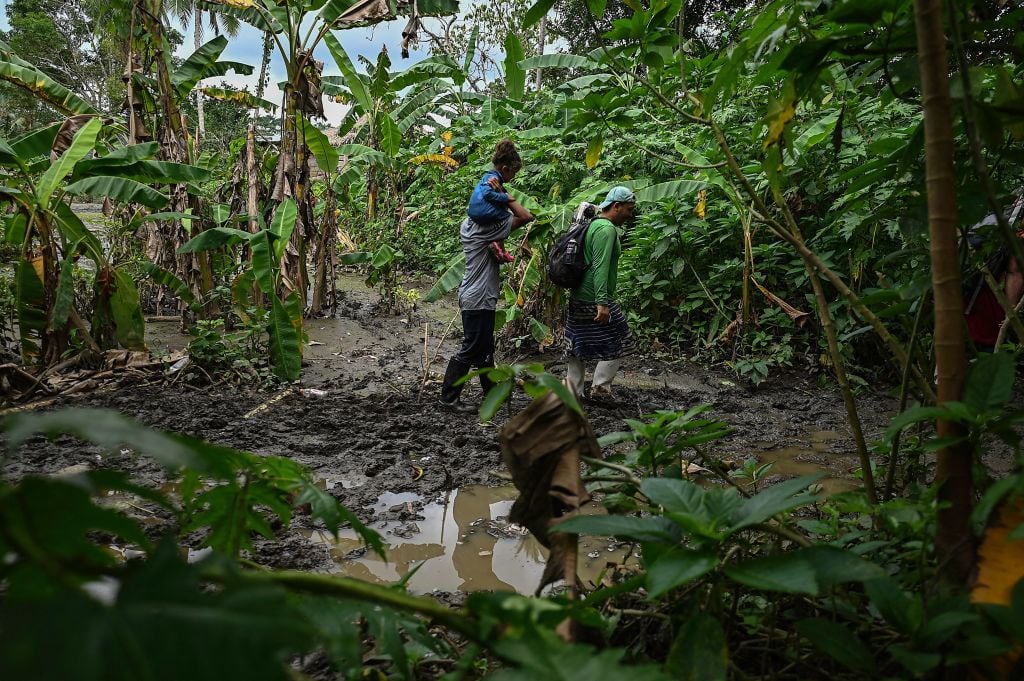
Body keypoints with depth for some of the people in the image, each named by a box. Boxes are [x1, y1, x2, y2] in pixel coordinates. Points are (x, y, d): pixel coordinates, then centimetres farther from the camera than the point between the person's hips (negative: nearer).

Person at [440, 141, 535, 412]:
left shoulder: (469, 224, 9)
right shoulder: (487, 227, -19)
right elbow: (526, 216, -22)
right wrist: (503, 195, -17)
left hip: (474, 295, 10)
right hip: (478, 298, -10)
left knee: (484, 346, 18)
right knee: (471, 349, -1)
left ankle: (492, 390, 29)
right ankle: (449, 396, 6)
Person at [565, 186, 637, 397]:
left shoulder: (594, 224, 17)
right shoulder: (607, 229, -15)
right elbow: (600, 267, -24)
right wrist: (602, 302, -28)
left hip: (578, 299, 10)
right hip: (594, 301, -10)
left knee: (578, 347, 13)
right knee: (620, 342, 2)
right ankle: (600, 386, 4)